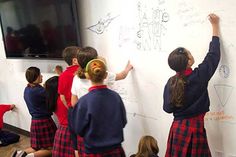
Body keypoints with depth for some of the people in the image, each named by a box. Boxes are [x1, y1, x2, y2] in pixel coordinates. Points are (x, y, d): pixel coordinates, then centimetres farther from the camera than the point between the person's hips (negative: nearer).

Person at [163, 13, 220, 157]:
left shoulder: (171, 83, -6)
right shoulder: (200, 76, -15)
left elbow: (167, 108, 1)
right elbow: (214, 54, -2)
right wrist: (215, 25, 8)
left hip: (177, 128, 4)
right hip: (194, 128, -4)